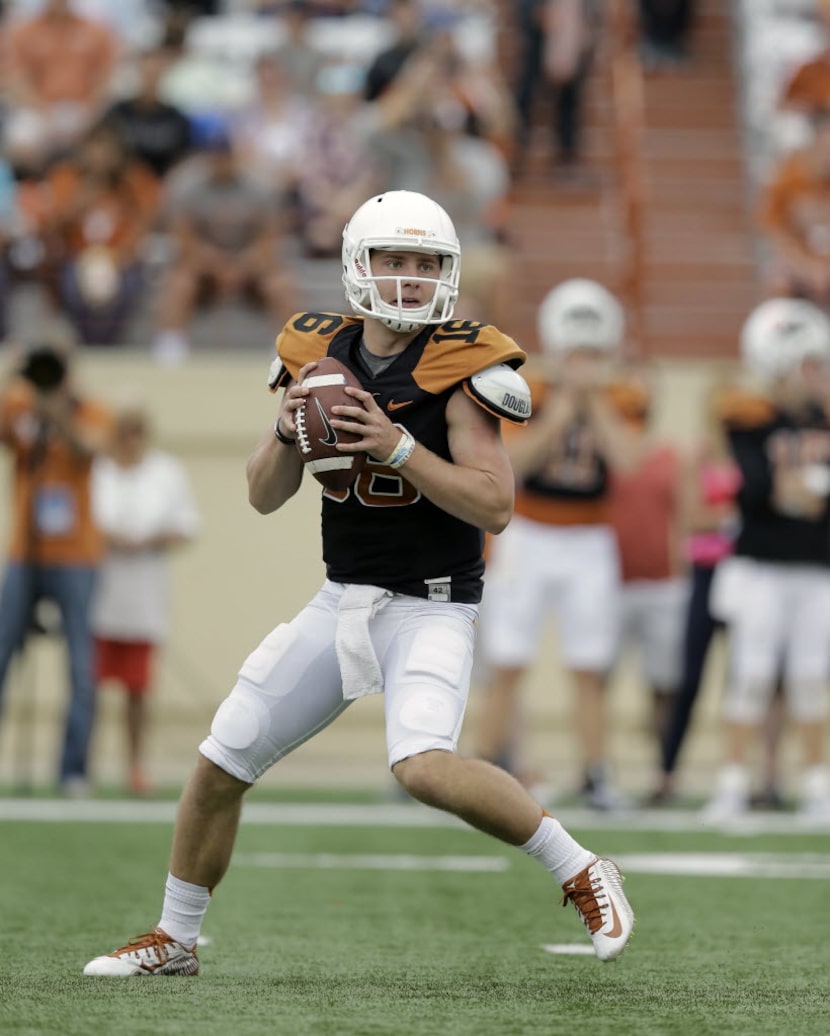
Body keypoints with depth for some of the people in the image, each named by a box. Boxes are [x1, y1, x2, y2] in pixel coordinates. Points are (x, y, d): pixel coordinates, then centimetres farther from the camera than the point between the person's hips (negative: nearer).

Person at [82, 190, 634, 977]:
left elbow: (494, 505, -18)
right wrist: (289, 430, -14)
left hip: (429, 607, -6)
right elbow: (264, 498, 6)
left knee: (424, 767, -30)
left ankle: (581, 875, -11)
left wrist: (397, 446, -25)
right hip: (341, 604, 6)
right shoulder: (319, 354, 2)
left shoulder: (458, 365, -13)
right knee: (219, 766, 7)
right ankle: (175, 939, 27)